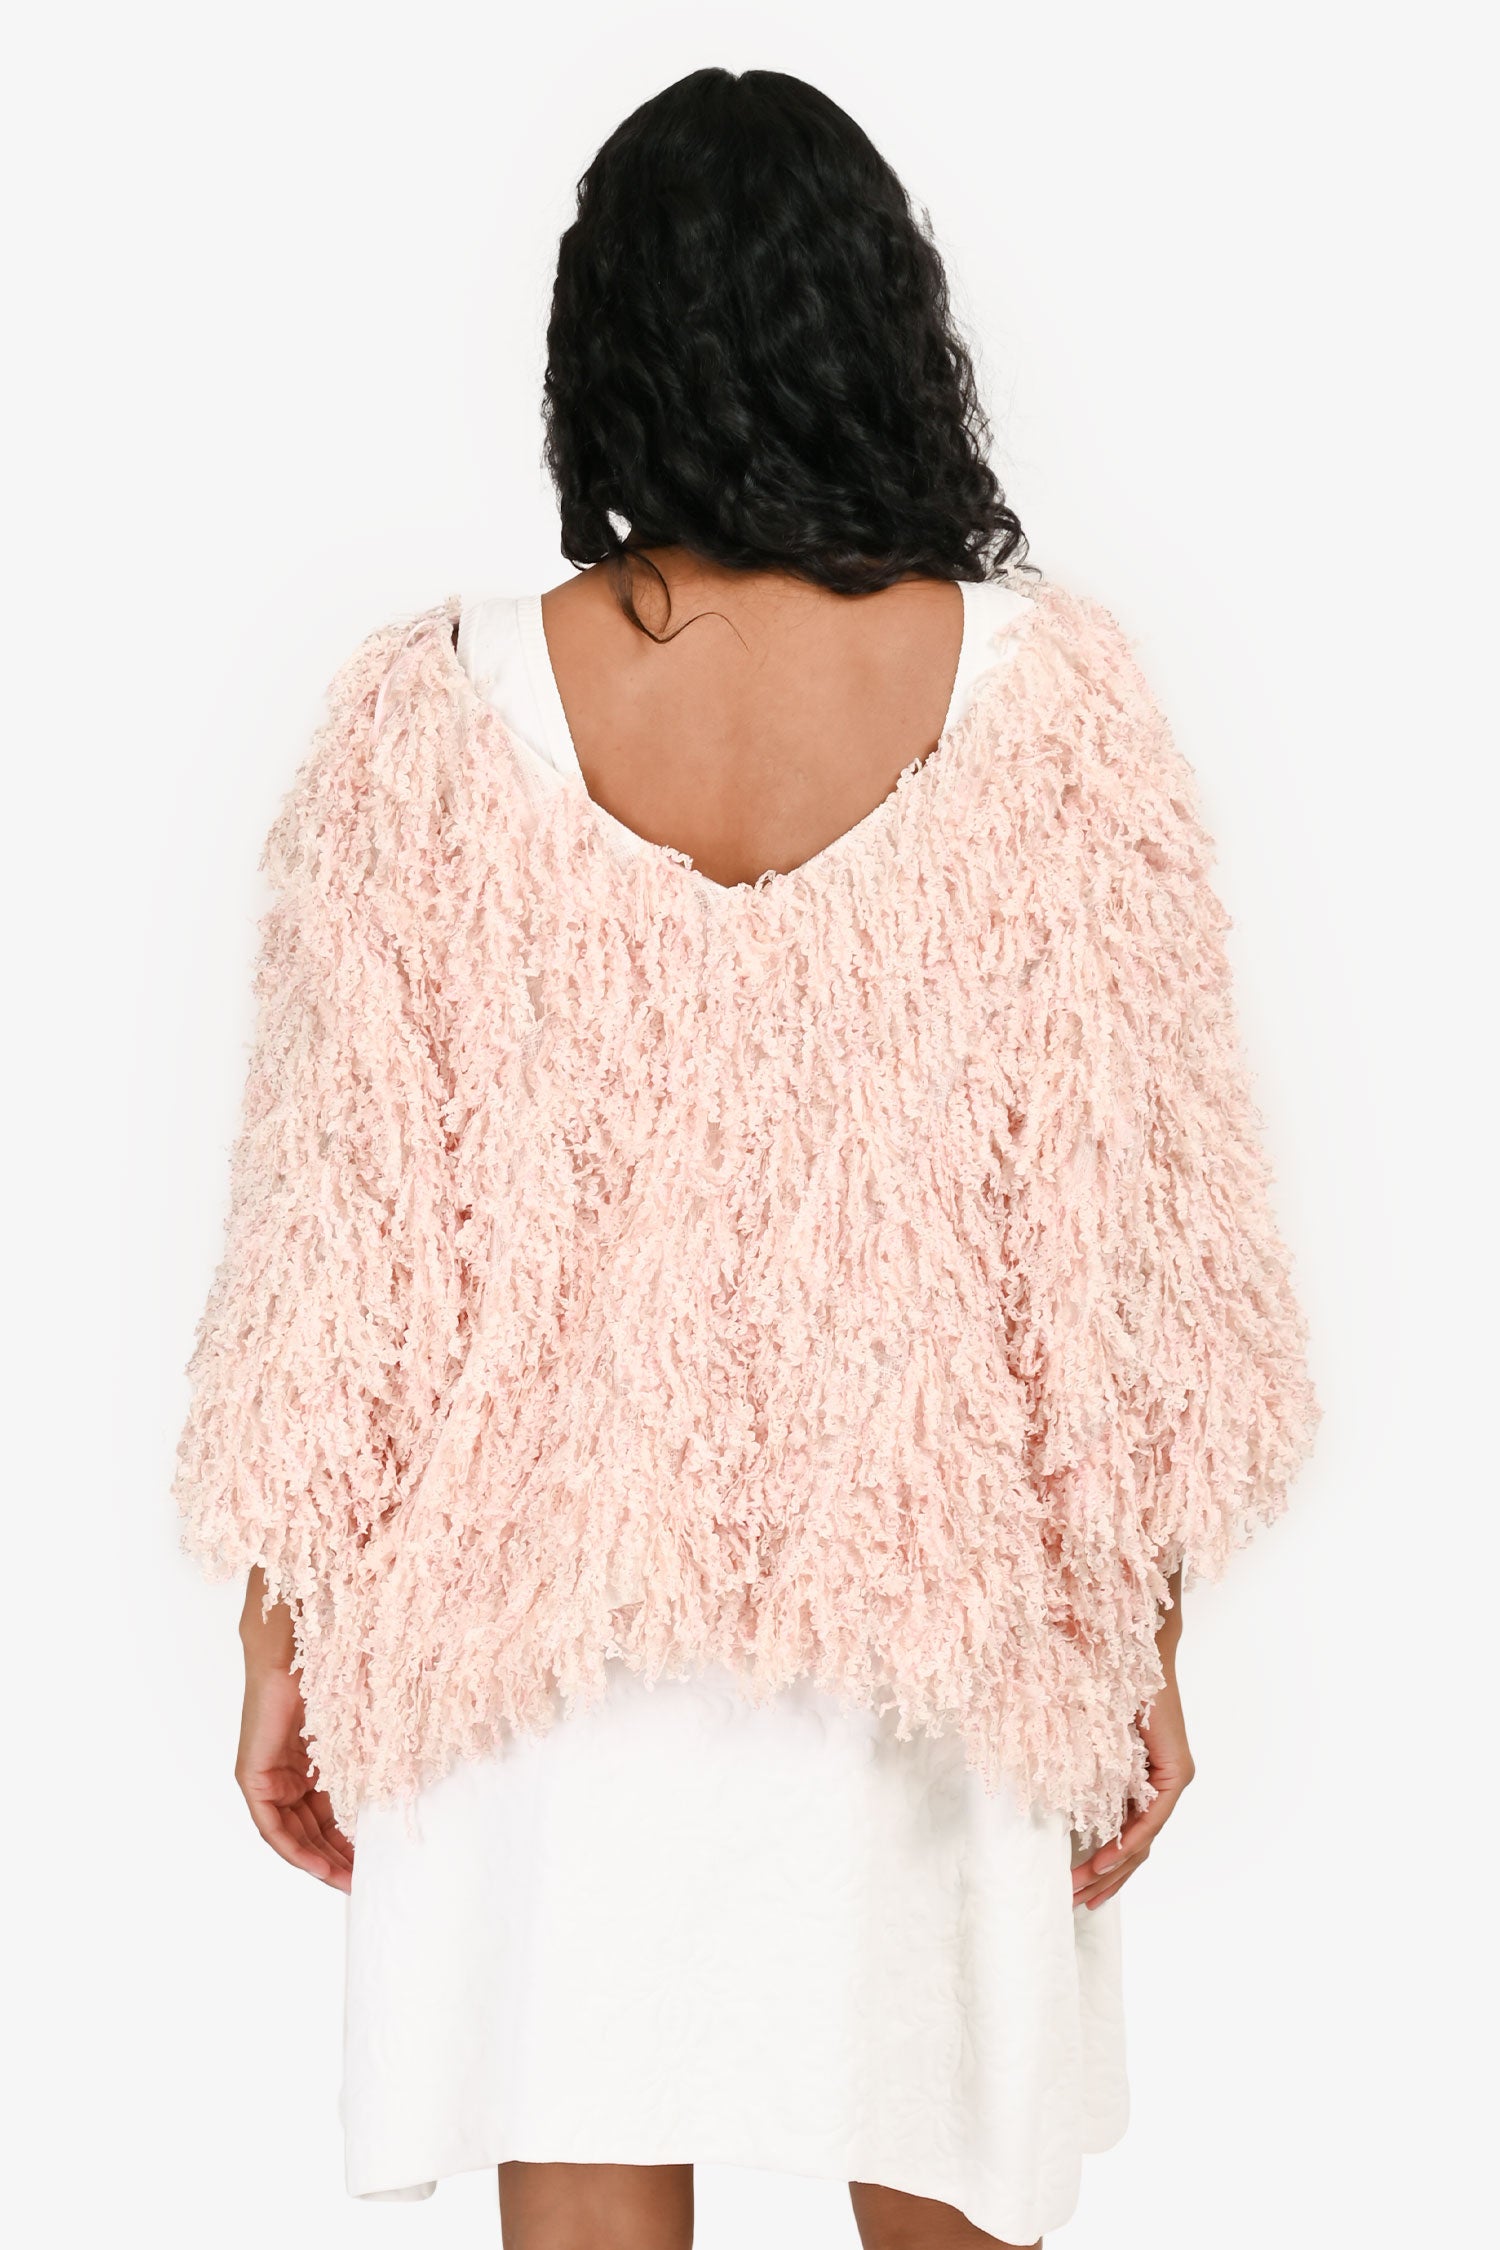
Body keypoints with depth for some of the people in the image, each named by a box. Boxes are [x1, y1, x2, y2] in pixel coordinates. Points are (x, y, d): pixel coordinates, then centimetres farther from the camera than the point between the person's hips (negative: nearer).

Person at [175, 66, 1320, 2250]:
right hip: (935, 1592, 1)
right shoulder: (1050, 693, -9)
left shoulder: (430, 718, -9)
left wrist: (288, 1634, 6)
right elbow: (1127, 1225, -7)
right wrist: (1143, 1637, 4)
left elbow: (345, 1235, -5)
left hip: (546, 1596, 0)